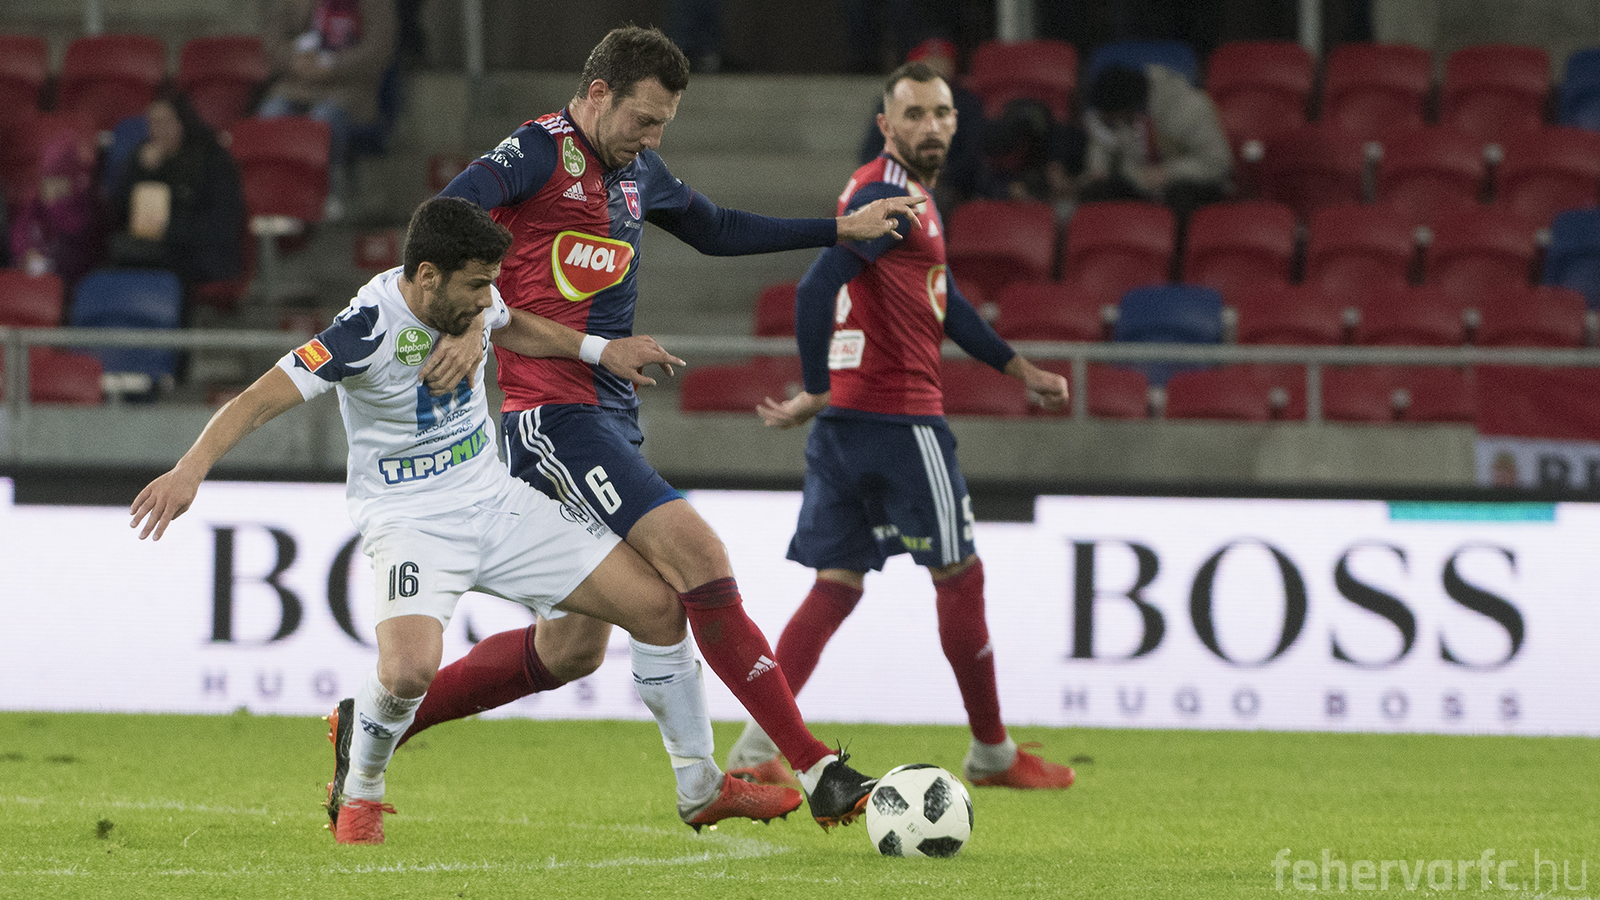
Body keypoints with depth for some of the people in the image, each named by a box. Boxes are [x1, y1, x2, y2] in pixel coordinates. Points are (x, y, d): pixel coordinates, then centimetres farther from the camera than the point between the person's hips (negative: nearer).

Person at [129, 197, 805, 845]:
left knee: (658, 605, 0)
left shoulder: (470, 300, -4)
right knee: (409, 671, -34)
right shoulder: (370, 328, -25)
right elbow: (258, 401, -29)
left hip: (496, 502, 7)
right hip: (411, 521, -7)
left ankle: (701, 790, 16)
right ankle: (359, 795, -1)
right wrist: (190, 470, -43)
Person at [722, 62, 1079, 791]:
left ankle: (757, 751, -4)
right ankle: (992, 753, 14)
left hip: (846, 421, 9)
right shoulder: (888, 196, -14)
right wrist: (815, 395, -19)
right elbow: (816, 288, -24)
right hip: (897, 416, -9)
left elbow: (941, 300, 30)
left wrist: (1018, 368, 29)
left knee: (836, 585, 6)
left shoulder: (910, 195, 19)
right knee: (959, 575, 4)